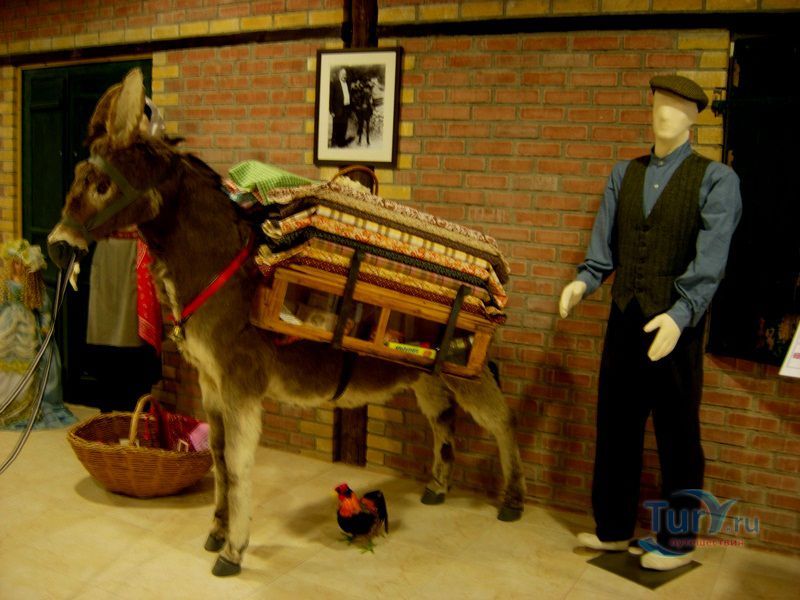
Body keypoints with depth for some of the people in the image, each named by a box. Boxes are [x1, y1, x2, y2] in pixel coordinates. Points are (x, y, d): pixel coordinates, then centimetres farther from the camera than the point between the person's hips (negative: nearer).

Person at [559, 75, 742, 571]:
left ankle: (677, 541, 26)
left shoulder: (716, 179, -4)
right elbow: (605, 245, 5)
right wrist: (584, 281, -14)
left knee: (677, 435, 8)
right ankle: (614, 529, 30)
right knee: (615, 427, 12)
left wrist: (680, 315, -28)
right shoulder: (624, 174, 11)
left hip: (676, 325, -4)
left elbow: (710, 258, -15)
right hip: (625, 320, 5)